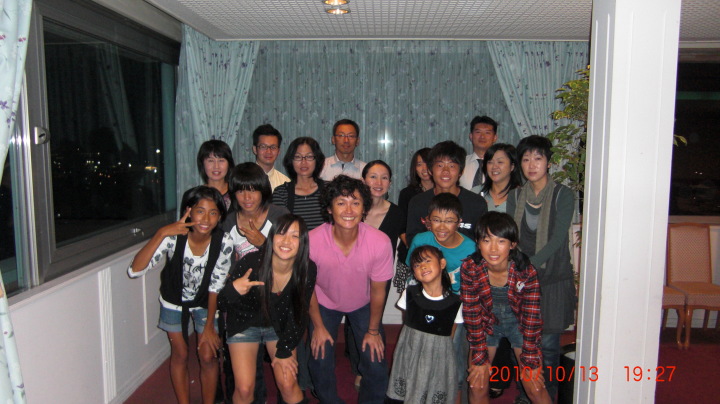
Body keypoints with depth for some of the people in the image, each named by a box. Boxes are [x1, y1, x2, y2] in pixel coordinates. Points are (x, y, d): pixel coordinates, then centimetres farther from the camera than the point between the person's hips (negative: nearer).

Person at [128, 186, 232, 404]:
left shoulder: (224, 243, -25)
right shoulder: (173, 237, -29)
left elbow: (215, 287, -13)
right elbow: (135, 270, -39)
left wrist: (209, 325, -8)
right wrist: (161, 233, -46)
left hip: (204, 303, 1)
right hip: (174, 301, 0)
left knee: (207, 357, 2)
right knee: (180, 355, 11)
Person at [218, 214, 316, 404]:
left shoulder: (308, 270, -22)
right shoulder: (250, 262, -30)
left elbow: (299, 314, -8)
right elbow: (224, 303, -18)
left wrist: (285, 351, -3)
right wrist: (233, 290, -41)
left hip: (280, 326, 2)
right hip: (245, 324, -1)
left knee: (288, 384, -6)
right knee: (244, 388, -8)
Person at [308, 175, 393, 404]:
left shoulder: (380, 243, -31)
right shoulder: (313, 241, -31)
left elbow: (378, 291, -14)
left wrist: (373, 331, -2)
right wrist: (318, 326, -2)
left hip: (363, 305, 0)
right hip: (325, 303, 0)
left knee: (376, 364, -2)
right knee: (320, 364, -1)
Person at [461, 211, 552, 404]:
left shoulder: (526, 271, -27)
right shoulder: (470, 269, -25)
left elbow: (532, 318, -17)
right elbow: (472, 315, -15)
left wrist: (530, 362, -12)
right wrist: (480, 359, -11)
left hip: (518, 322, -1)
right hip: (487, 322, 1)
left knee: (536, 388, -5)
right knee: (477, 387, -1)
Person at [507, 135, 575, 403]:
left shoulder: (562, 195, -6)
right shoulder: (515, 196, 6)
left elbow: (558, 239, -13)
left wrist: (532, 263, -23)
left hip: (553, 278, -3)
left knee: (548, 343, 3)